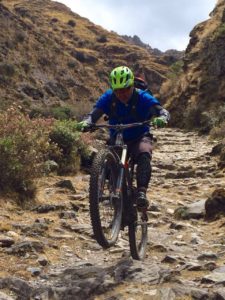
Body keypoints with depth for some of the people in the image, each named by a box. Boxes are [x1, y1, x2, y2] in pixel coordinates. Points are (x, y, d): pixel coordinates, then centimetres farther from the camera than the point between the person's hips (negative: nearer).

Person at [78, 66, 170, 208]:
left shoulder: (142, 97, -14)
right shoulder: (108, 98, -9)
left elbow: (162, 111, -23)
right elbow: (94, 114, -16)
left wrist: (162, 118, -48)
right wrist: (86, 123, -39)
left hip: (139, 138, -3)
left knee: (144, 154, -35)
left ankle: (141, 192, -37)